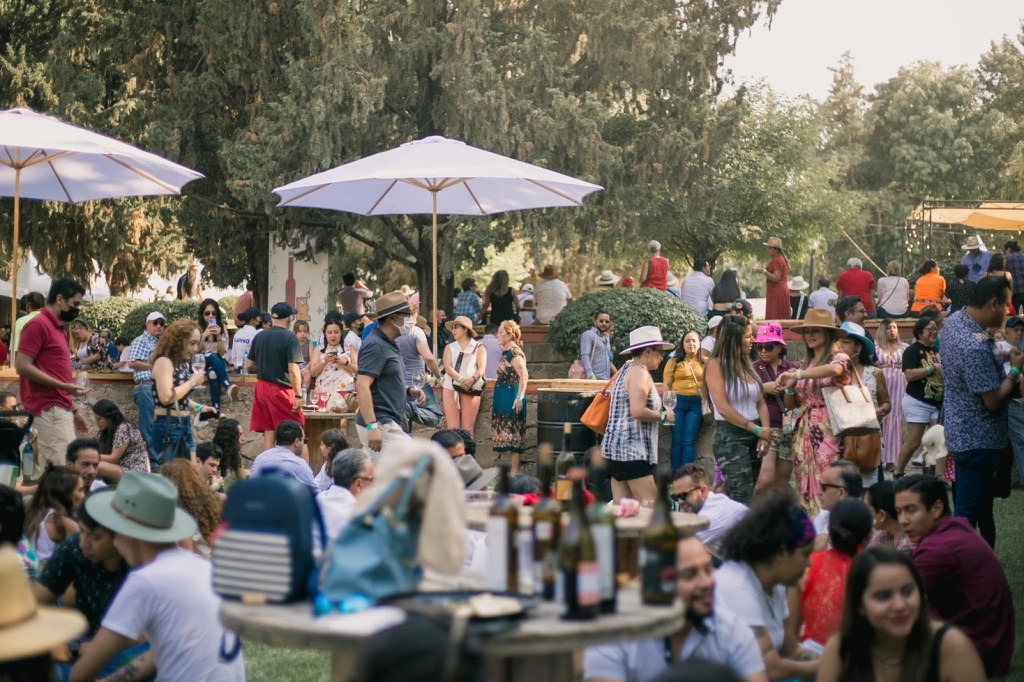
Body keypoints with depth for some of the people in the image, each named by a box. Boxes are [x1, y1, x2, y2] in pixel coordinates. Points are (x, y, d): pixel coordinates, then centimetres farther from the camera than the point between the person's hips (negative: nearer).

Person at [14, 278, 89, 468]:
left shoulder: (58, 328, 19)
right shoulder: (38, 324, -8)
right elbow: (22, 366, -17)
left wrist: (73, 409, 24)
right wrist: (65, 387, -19)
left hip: (59, 409, 10)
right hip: (48, 410, -10)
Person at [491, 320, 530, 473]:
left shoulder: (514, 352, -15)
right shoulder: (506, 352, 14)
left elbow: (524, 376, -22)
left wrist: (519, 398, -26)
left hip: (511, 396, -10)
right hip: (503, 396, 10)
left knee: (512, 431, -7)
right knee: (507, 432, 12)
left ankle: (514, 470, -4)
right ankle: (512, 466, 17)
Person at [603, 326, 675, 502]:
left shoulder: (626, 370, 18)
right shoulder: (639, 372, -12)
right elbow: (638, 411, -23)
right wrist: (663, 416, -8)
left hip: (618, 447, 10)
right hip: (633, 449, -10)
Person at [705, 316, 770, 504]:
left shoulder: (747, 364, 14)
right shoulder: (716, 364, -7)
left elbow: (761, 403, 12)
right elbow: (723, 408, -13)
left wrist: (764, 434, -4)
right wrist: (757, 429, -11)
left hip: (753, 437, 7)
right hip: (730, 437, -7)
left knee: (738, 498, 8)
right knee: (744, 499, -16)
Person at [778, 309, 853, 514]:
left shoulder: (839, 358, -2)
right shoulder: (805, 365, 16)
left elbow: (835, 369, -29)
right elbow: (789, 404, 17)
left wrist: (798, 375, -31)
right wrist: (790, 388, -5)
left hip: (828, 432, -6)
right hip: (804, 433, 6)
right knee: (806, 488, 4)